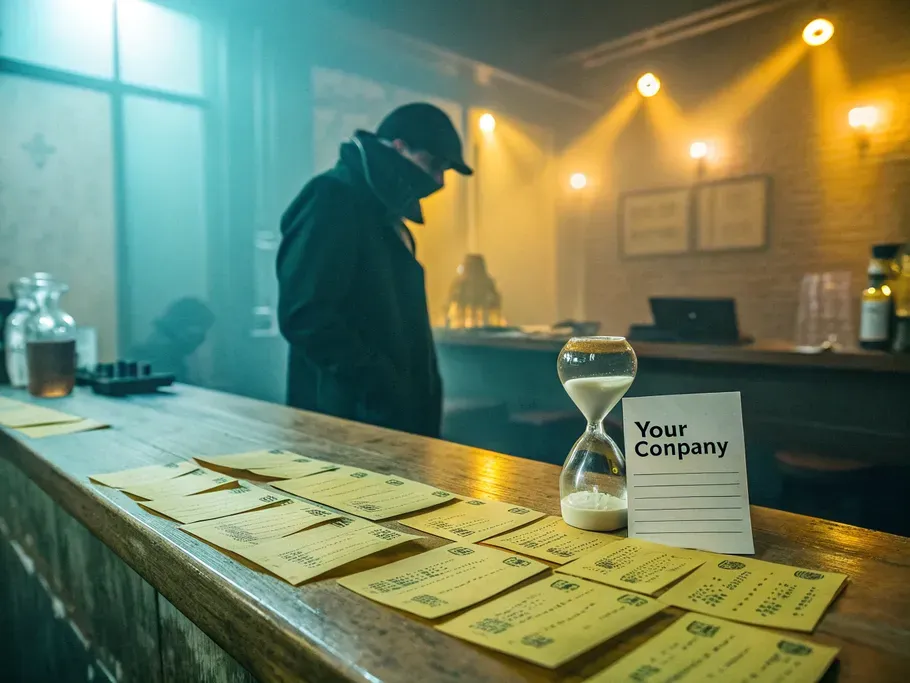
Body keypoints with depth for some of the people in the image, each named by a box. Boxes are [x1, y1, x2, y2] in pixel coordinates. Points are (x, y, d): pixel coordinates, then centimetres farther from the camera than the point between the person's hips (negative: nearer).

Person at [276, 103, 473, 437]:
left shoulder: (384, 215, 17)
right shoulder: (331, 199, -11)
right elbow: (304, 316, -21)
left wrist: (423, 391, 11)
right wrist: (382, 385, -21)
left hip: (399, 411, 9)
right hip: (349, 418, -9)